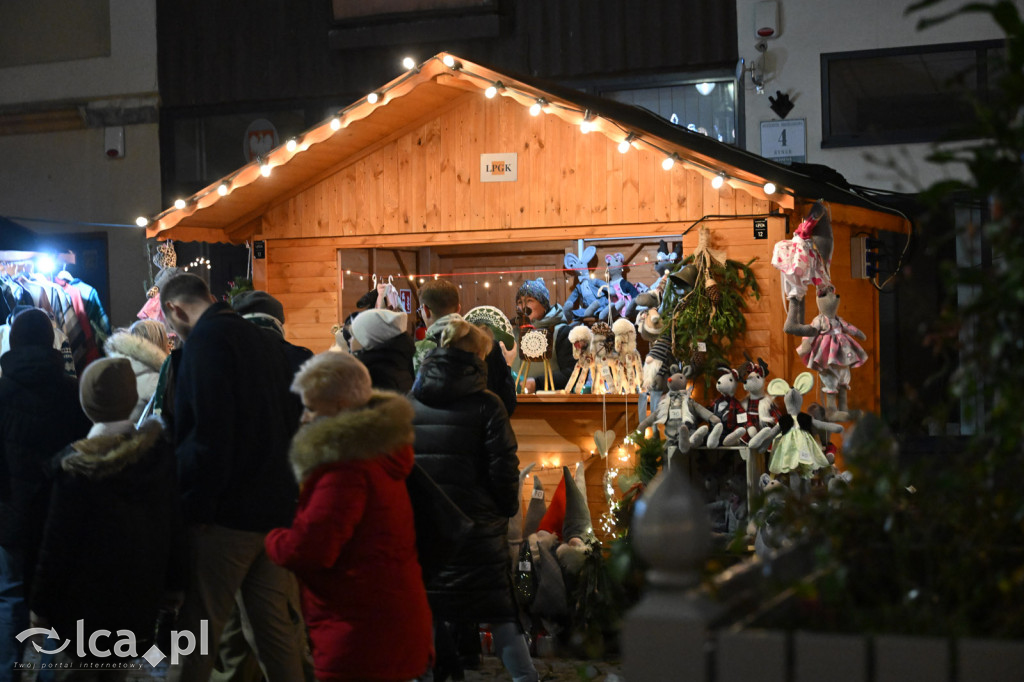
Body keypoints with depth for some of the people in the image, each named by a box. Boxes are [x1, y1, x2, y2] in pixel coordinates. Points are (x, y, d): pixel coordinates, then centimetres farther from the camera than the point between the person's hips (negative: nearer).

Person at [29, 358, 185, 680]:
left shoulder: (76, 465, -17)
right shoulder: (161, 451, -6)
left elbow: (57, 541, -13)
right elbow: (175, 525, 1)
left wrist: (42, 604, -3)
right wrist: (175, 584, 12)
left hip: (87, 597, -4)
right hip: (140, 593, 4)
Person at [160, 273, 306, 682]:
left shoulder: (207, 338, -12)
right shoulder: (267, 341, 13)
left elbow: (209, 434, -20)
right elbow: (290, 421, 17)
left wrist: (193, 503, -13)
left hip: (227, 511, -8)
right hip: (276, 504, 8)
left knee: (197, 630, 0)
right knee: (273, 621, 13)